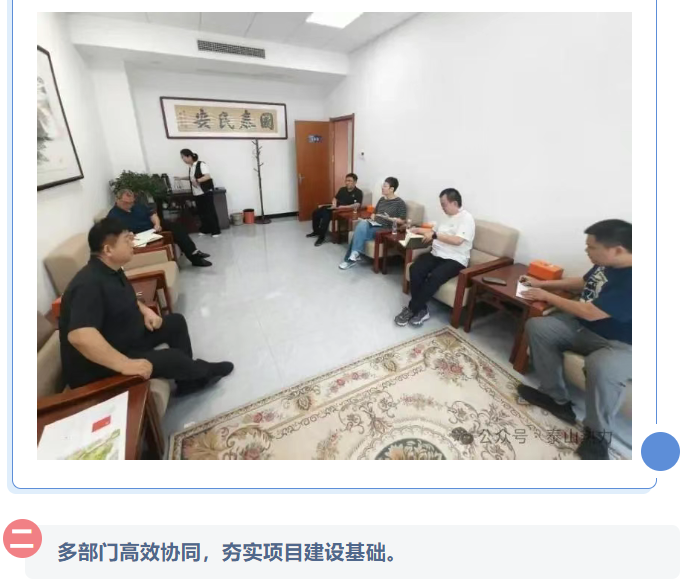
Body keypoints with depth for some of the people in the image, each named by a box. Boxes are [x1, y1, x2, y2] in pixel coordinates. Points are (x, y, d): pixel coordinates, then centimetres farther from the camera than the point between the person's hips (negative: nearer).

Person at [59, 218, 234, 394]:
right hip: (101, 368, -10)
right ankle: (204, 372, 17)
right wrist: (124, 364, -42)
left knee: (176, 322, 10)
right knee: (173, 358, -19)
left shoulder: (111, 270, 0)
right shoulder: (89, 285, -31)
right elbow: (79, 336, -43)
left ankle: (189, 381, 15)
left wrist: (145, 310, 0)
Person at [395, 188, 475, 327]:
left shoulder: (466, 218, -7)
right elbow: (433, 231, 29)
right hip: (436, 254, 7)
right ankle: (421, 310, -17)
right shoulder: (447, 217, 17)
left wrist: (434, 235, -20)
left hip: (454, 260, -7)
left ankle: (412, 309, -19)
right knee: (415, 269, -22)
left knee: (435, 276, -34)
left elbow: (457, 240, -21)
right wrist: (419, 230, 13)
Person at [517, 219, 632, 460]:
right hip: (585, 326, 9)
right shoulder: (605, 263, -1)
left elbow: (589, 312, -28)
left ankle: (598, 433, -8)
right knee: (537, 326, -8)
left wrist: (546, 296, -15)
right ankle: (556, 398, 1)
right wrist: (542, 283, 15)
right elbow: (583, 282, 20)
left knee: (601, 367, -39)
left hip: (621, 343, -9)